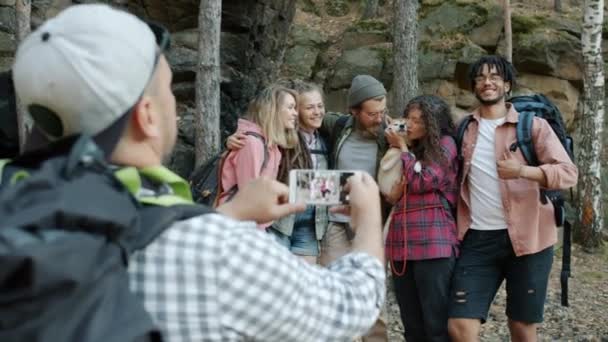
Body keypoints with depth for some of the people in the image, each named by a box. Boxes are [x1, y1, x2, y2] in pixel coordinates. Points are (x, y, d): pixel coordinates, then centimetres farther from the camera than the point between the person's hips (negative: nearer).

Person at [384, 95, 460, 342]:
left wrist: (403, 148, 5)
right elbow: (392, 195, 20)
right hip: (402, 244, 7)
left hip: (433, 244, -7)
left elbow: (421, 182, -8)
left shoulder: (445, 144, 2)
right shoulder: (413, 151, 22)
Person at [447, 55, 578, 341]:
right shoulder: (465, 129, 12)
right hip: (478, 239, 3)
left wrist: (522, 171, -27)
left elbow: (568, 172, -11)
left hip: (526, 238, -2)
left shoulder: (532, 125, -1)